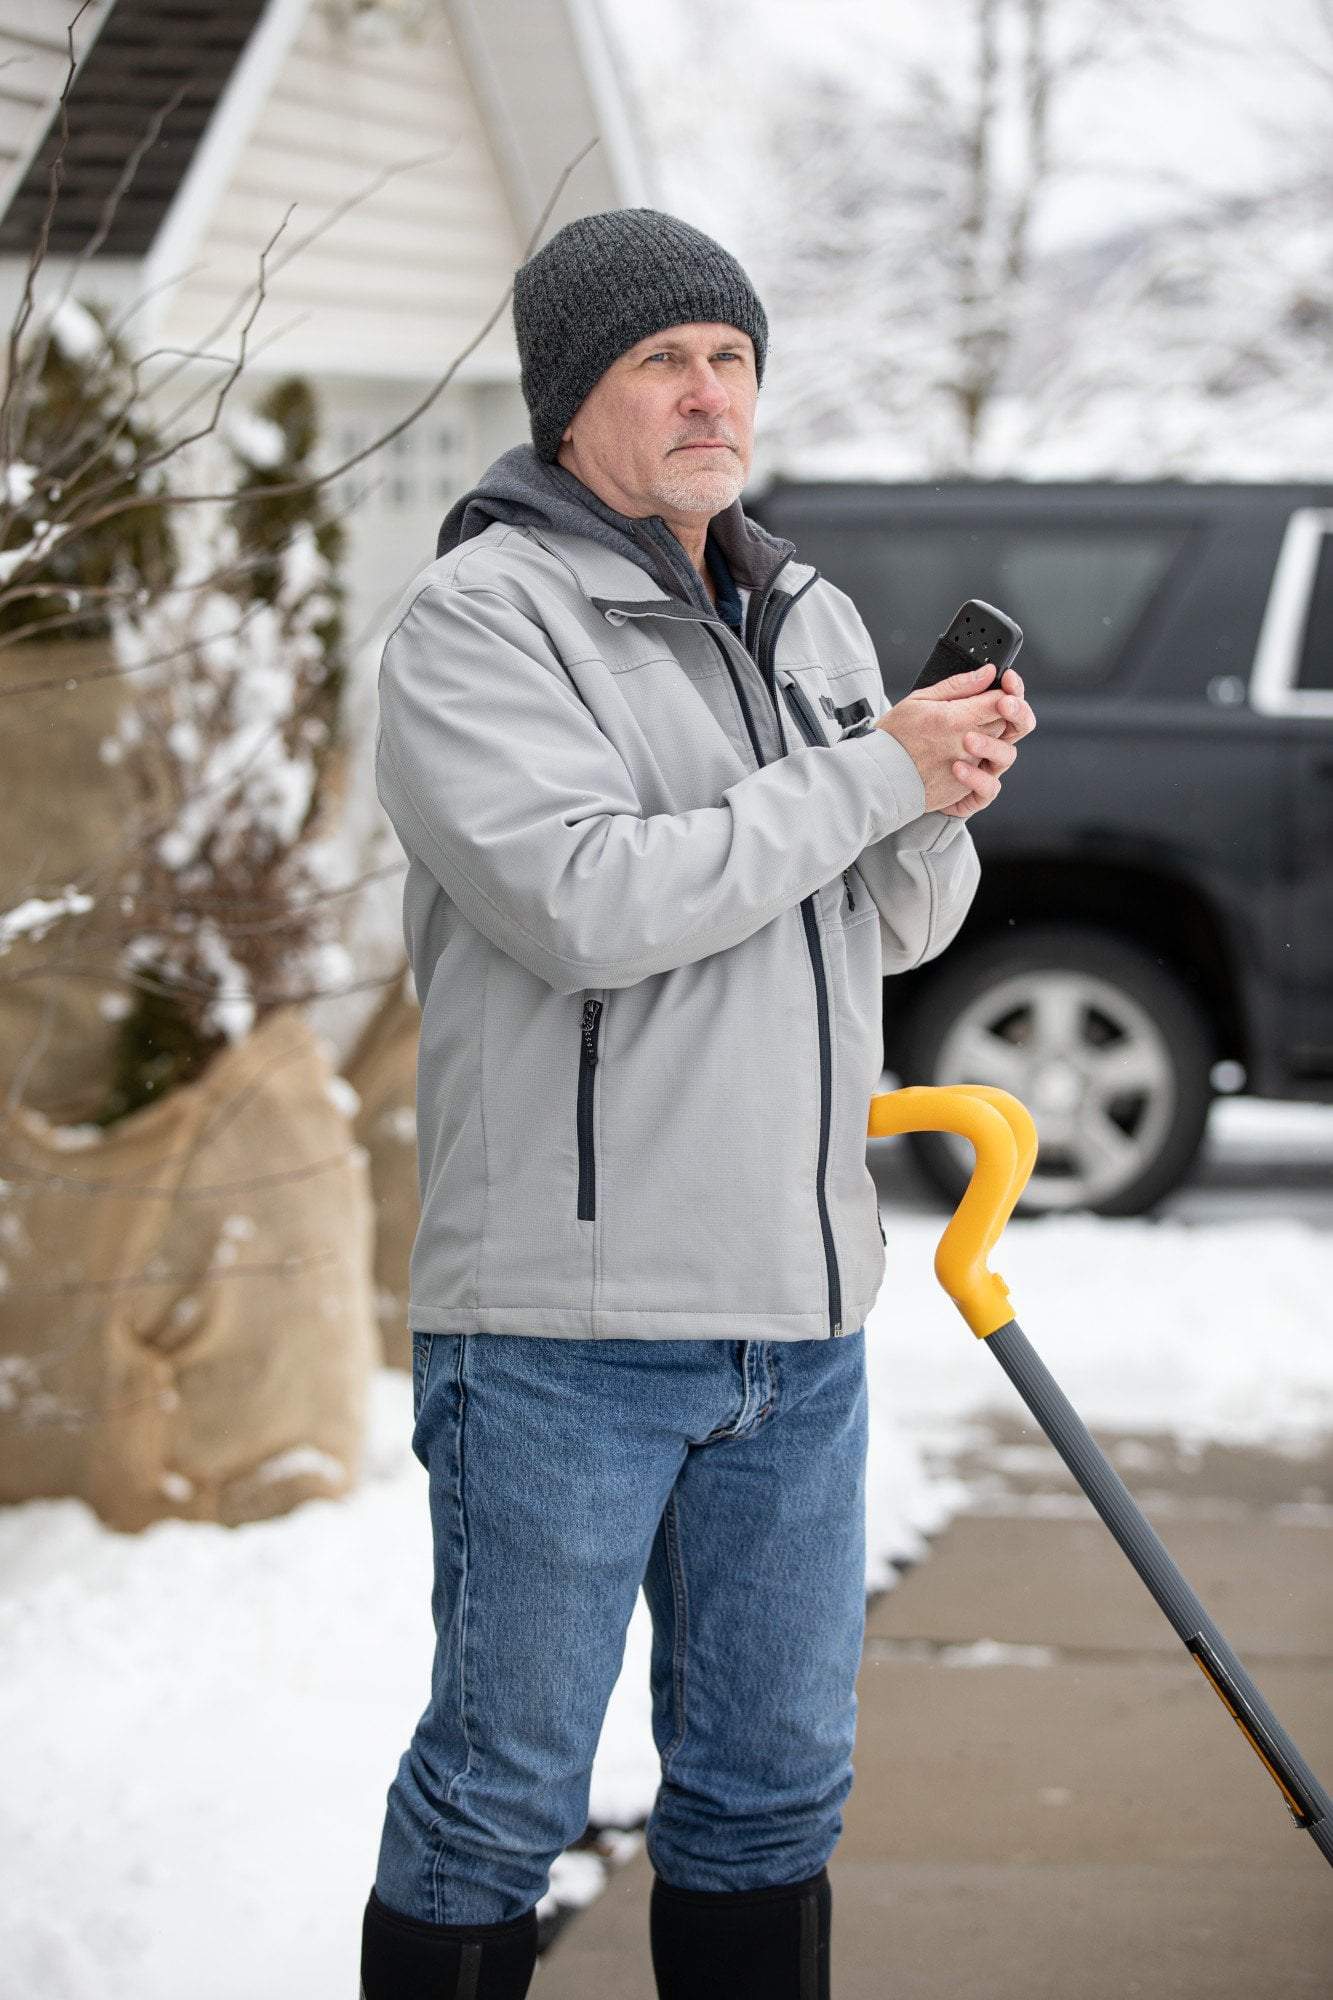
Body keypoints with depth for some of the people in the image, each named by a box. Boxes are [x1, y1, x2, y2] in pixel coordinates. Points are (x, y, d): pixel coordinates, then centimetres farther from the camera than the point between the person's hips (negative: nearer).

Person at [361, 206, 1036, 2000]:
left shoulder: (813, 619, 14)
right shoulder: (478, 617, -8)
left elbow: (899, 927, 15)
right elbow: (590, 902, -22)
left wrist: (950, 808, -7)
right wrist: (875, 774, -16)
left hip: (800, 1311, 7)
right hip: (563, 1314, -7)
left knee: (775, 1781, 15)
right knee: (504, 1796, 1)